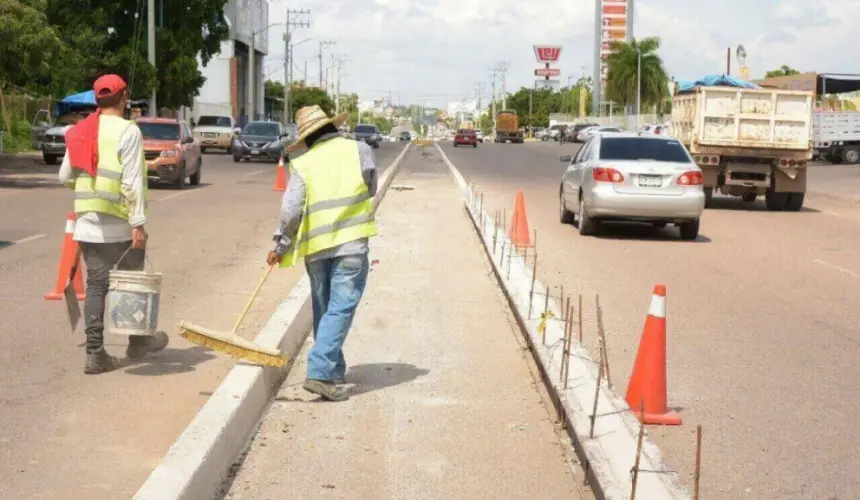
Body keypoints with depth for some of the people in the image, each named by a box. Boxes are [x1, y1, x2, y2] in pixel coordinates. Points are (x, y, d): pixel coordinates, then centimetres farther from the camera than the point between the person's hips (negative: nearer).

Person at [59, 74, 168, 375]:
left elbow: (65, 176, 12)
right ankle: (138, 341, 26)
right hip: (120, 225, -5)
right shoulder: (127, 131, -11)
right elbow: (133, 182, -17)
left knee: (96, 285, 7)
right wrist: (138, 223, -17)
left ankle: (95, 353, 4)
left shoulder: (80, 132, 8)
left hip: (88, 223, 5)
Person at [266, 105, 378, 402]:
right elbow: (371, 189, 13)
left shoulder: (302, 164, 3)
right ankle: (320, 373, -16)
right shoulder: (359, 150, 2)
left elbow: (290, 210, -4)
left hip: (315, 246, 3)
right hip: (351, 243, -2)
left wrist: (281, 247, 7)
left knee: (323, 309, 16)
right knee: (340, 309, -5)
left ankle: (334, 371, 27)